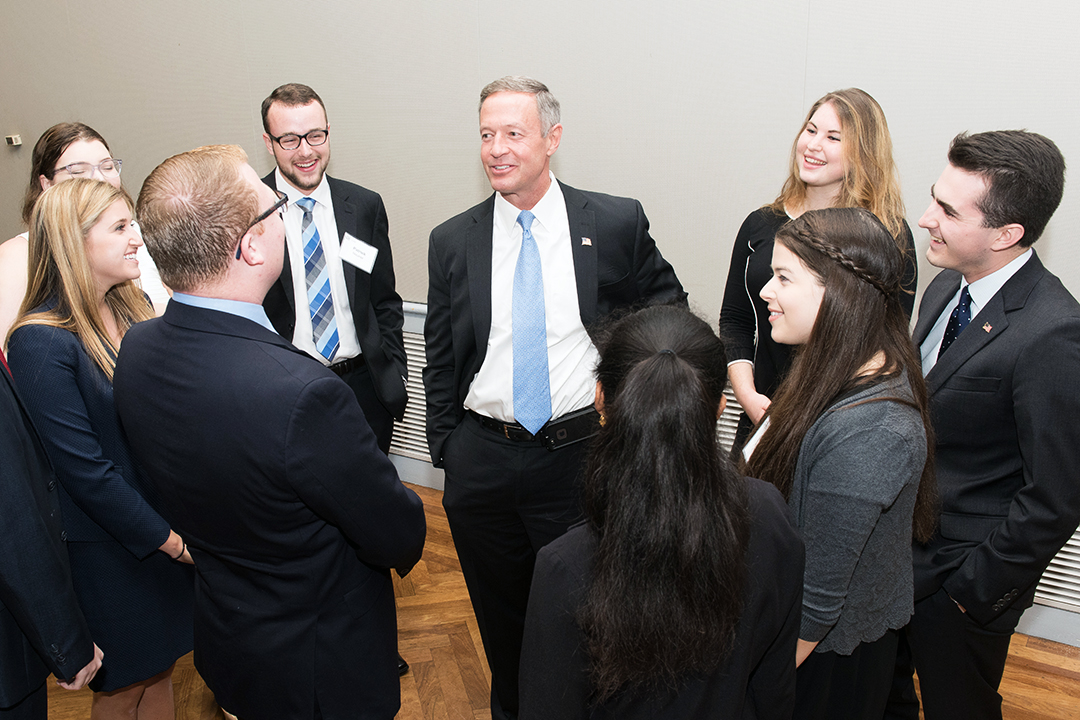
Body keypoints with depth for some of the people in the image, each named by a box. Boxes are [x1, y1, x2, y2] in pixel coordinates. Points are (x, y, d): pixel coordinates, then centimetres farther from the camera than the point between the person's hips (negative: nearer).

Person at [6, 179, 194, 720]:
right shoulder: (41, 341, -22)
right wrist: (170, 540, -16)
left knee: (163, 661, 22)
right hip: (111, 547, -6)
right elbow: (85, 470, -22)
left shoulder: (134, 306, 0)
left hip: (171, 523, 6)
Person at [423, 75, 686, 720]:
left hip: (580, 455, -2)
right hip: (482, 465, 2)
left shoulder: (617, 223, -5)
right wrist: (444, 451, 6)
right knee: (500, 617, 19)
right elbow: (440, 361, 7)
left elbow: (668, 307, 10)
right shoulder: (453, 242, 1)